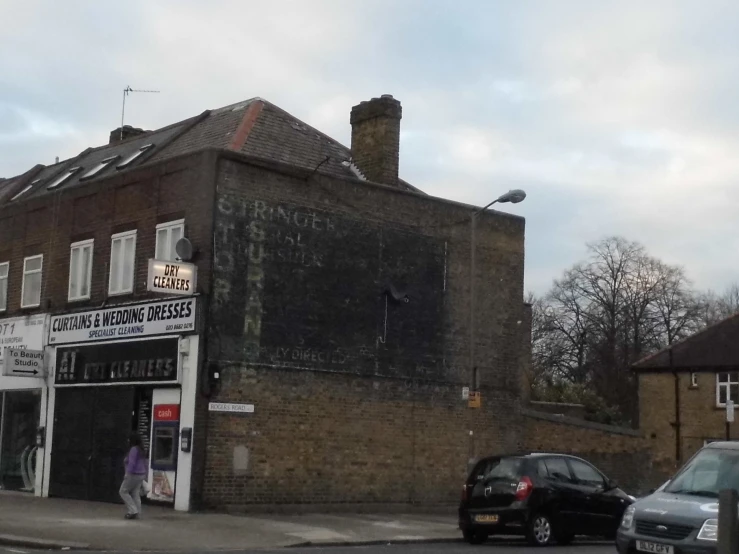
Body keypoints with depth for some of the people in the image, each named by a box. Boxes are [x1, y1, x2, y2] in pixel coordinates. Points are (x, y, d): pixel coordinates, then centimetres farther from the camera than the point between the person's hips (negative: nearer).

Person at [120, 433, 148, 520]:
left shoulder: (133, 449, -15)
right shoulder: (141, 450, 12)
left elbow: (131, 463, -22)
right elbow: (146, 463, 15)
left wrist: (127, 474, -19)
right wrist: (146, 476, 18)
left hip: (133, 475, -9)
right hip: (141, 475, 9)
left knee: (123, 491, 2)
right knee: (135, 493, 10)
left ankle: (133, 510, -6)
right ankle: (136, 512, 7)